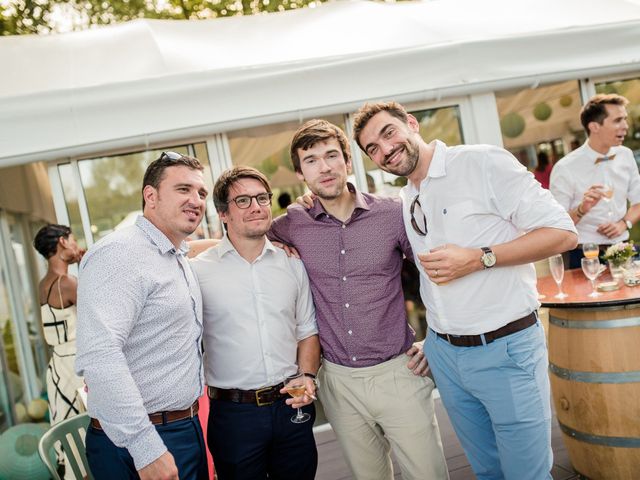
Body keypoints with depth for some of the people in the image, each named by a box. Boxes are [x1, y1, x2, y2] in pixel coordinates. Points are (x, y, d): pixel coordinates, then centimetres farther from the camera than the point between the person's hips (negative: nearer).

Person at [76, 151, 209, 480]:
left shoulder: (179, 261, 11)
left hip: (187, 428, 9)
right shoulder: (120, 253, -18)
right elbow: (99, 354, -28)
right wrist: (146, 448, -28)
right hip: (138, 443, -9)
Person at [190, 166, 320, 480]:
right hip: (233, 413, -3)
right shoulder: (198, 271, -6)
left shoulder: (292, 264, 5)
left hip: (292, 405, 3)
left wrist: (307, 377, -3)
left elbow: (307, 331, 11)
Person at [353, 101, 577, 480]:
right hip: (443, 354, 6)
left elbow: (563, 233, -13)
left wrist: (479, 259, -20)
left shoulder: (483, 162, -11)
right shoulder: (405, 202, 9)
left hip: (506, 349, -6)